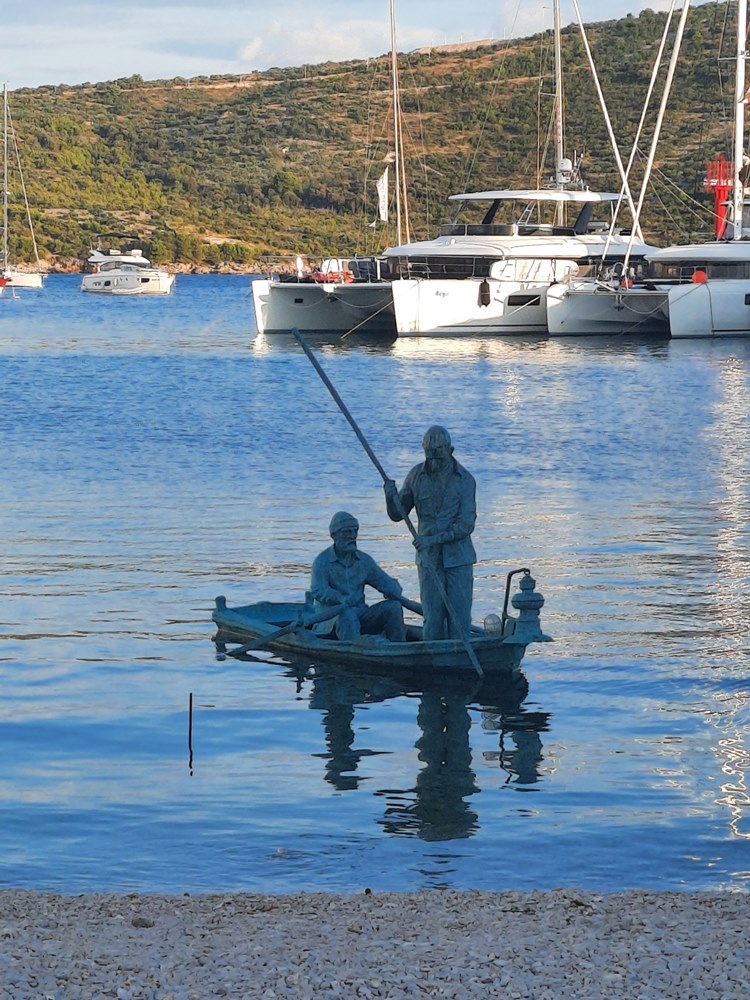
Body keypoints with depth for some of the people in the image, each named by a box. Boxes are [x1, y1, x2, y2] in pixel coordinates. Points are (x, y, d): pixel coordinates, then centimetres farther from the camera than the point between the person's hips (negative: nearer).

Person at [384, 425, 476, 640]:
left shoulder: (464, 480, -6)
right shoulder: (417, 476, 3)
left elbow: (466, 524, -10)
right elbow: (398, 514, 8)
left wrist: (435, 539, -20)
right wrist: (391, 496, -13)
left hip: (458, 558, -2)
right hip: (428, 558, 2)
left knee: (459, 617, -2)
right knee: (432, 618, 2)